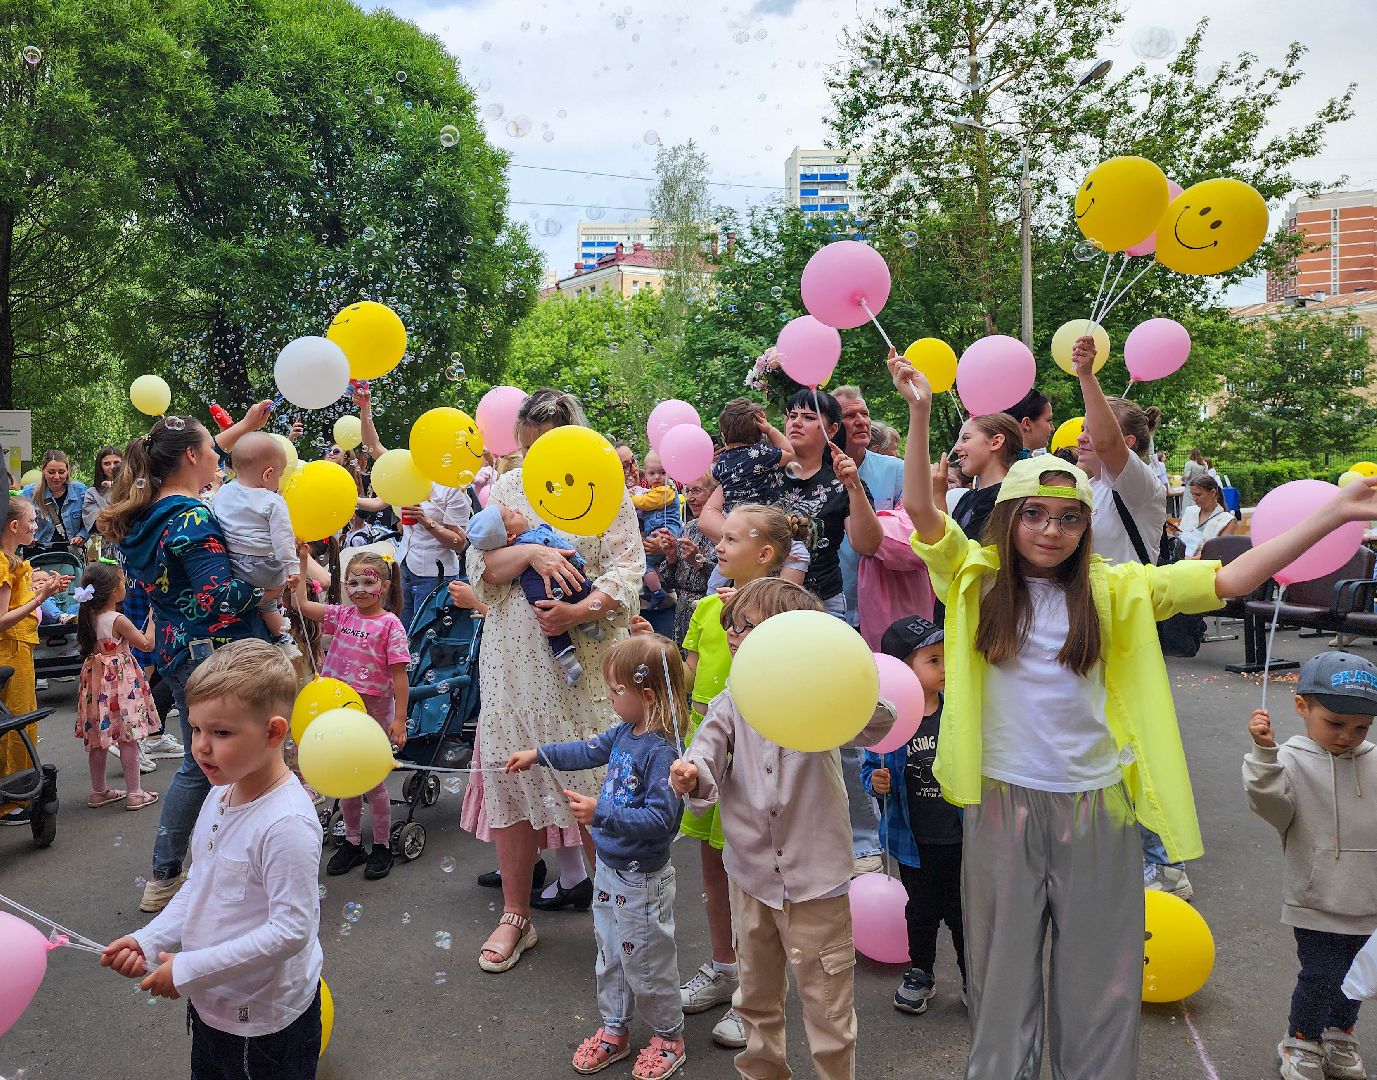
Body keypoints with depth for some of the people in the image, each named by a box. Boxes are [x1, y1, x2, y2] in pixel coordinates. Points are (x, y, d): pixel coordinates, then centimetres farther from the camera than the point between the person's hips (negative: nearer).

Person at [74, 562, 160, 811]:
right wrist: (152, 619, 1)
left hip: (97, 678, 7)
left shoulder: (89, 617, 3)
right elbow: (147, 644, -10)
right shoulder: (118, 620, -17)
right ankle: (134, 793, 5)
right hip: (121, 680, -7)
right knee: (128, 739, 0)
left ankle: (99, 791, 24)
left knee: (98, 739, 14)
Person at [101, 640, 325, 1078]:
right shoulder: (220, 796, -2)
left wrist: (189, 969, -22)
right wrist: (149, 941, -2)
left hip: (264, 1021, -8)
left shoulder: (287, 823, -29)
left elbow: (290, 931, -28)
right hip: (207, 1002, 8)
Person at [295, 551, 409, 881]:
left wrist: (399, 719, -15)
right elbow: (303, 605, -2)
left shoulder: (390, 624, -11)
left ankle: (382, 846, 23)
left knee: (373, 782, 7)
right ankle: (352, 842, 31)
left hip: (373, 710, -5)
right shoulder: (342, 615, 4)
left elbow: (399, 676, -12)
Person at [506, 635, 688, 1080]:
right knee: (610, 956, 23)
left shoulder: (661, 751, -29)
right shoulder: (624, 733, -2)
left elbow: (661, 818, -31)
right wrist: (537, 754, 21)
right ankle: (614, 1030, 42)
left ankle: (668, 1037, 33)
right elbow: (589, 751, 17)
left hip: (642, 882, -8)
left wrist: (600, 814, -32)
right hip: (609, 871, 8)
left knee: (646, 963, 10)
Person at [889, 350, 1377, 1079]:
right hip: (1003, 799, -1)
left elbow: (1229, 580, -3)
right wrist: (920, 414, -25)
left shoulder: (1114, 589, 1)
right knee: (1002, 965, 14)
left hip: (1097, 801, 2)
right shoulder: (979, 580, -3)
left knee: (1101, 973, 15)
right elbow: (921, 511, -14)